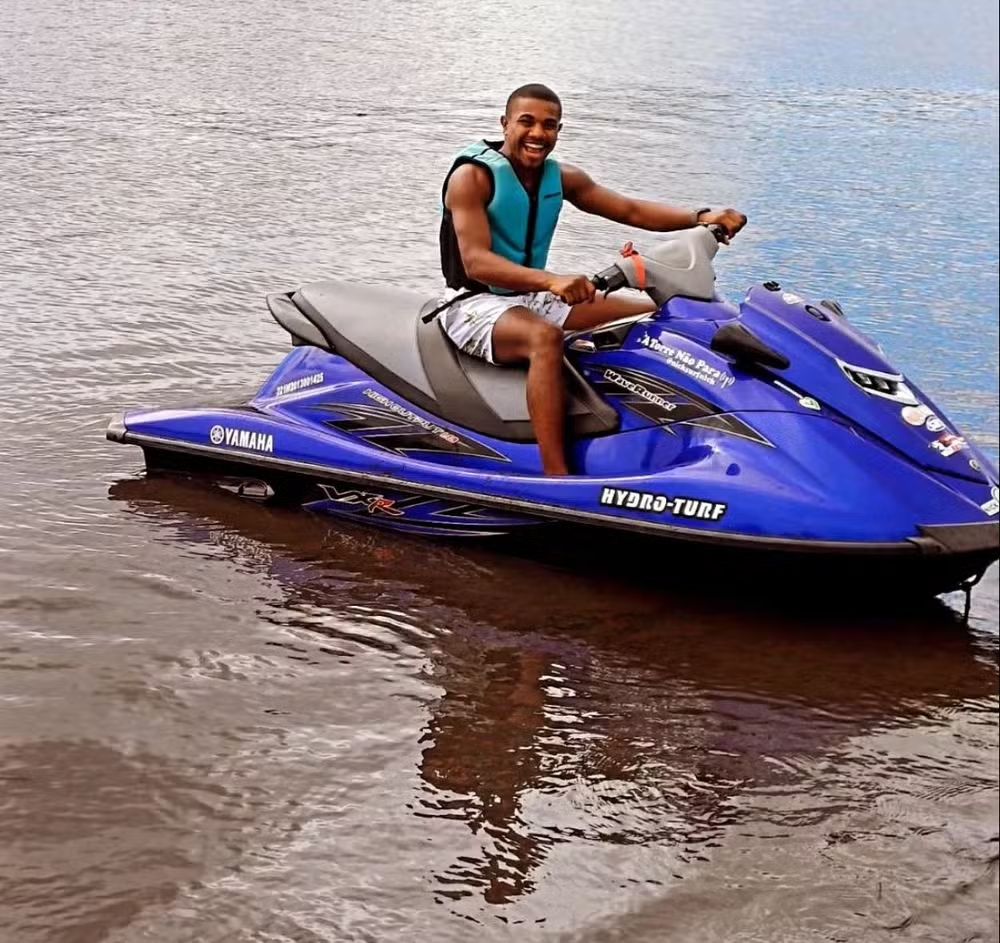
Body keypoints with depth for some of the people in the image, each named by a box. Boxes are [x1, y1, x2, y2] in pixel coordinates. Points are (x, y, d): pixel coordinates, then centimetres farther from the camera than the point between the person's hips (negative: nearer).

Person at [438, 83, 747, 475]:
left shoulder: (561, 177, 6)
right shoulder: (472, 176, -15)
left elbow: (631, 210, 5)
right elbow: (475, 262, -28)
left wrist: (703, 217, -12)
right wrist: (551, 280, -44)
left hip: (532, 299, 8)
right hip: (474, 303, -8)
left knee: (656, 315, 1)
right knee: (545, 338, -41)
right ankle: (557, 479, -48)